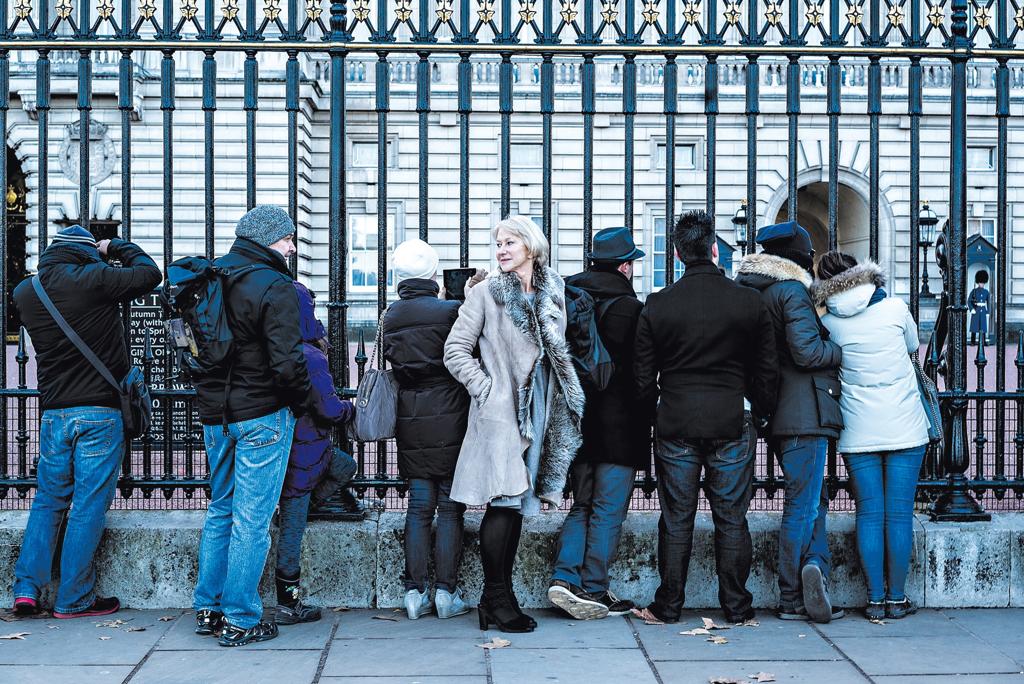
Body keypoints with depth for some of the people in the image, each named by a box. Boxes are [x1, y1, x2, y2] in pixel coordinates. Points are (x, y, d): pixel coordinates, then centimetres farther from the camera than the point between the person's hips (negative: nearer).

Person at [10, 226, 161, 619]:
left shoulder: (24, 292, 6)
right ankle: (74, 599, 7)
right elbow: (150, 274, -3)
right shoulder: (93, 279, -11)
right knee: (89, 505, 2)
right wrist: (116, 247, 13)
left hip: (53, 413, 5)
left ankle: (27, 588, 12)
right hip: (99, 412, -5)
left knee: (48, 501, 17)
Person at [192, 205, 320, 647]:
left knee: (220, 509, 19)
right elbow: (287, 361, -22)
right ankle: (241, 620, 5)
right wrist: (303, 400, -6)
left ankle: (207, 609, 24)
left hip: (214, 413, 8)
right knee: (252, 518, -1)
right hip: (262, 414, -7)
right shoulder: (274, 287, -15)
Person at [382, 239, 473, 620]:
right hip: (448, 417, -4)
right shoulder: (449, 311, -10)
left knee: (419, 505, 10)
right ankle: (446, 592, 6)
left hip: (409, 421, 4)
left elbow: (390, 364, 10)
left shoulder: (389, 318, 5)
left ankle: (415, 592, 11)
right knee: (450, 506, 3)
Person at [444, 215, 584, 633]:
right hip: (500, 412, -5)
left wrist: (559, 398, 12)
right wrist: (485, 387, -10)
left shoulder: (551, 294, 11)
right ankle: (498, 601, 2)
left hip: (537, 413, 5)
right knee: (503, 503, -6)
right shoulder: (486, 294, -3)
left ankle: (498, 597, 17)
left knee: (516, 503, 9)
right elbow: (455, 350, -4)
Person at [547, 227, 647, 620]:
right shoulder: (630, 308, -13)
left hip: (577, 423, 6)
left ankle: (565, 578, 5)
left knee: (581, 506, 17)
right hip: (619, 426, -6)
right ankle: (593, 593, 7)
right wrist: (646, 414, 4)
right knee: (608, 511, 3)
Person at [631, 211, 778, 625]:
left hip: (676, 425, 0)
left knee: (676, 520, 8)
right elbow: (767, 371, 4)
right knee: (731, 520, 9)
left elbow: (643, 378, 0)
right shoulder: (749, 302, -2)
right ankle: (736, 607, 15)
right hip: (732, 425, 0)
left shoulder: (657, 306, -3)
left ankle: (668, 606, 14)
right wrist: (759, 417, 16)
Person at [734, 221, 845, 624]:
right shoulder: (791, 290, -13)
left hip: (780, 416, 8)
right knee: (802, 505, -3)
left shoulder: (750, 291, 13)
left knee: (814, 501, 14)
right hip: (805, 413, -8)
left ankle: (815, 570, 4)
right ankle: (792, 599, -1)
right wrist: (842, 350, -4)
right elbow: (807, 352, -20)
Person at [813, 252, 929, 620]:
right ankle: (897, 597, 10)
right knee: (900, 514, 4)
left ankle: (875, 598, 8)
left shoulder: (829, 322, -4)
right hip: (904, 429, 0)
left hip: (859, 433, 1)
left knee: (869, 513, 6)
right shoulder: (896, 308, -4)